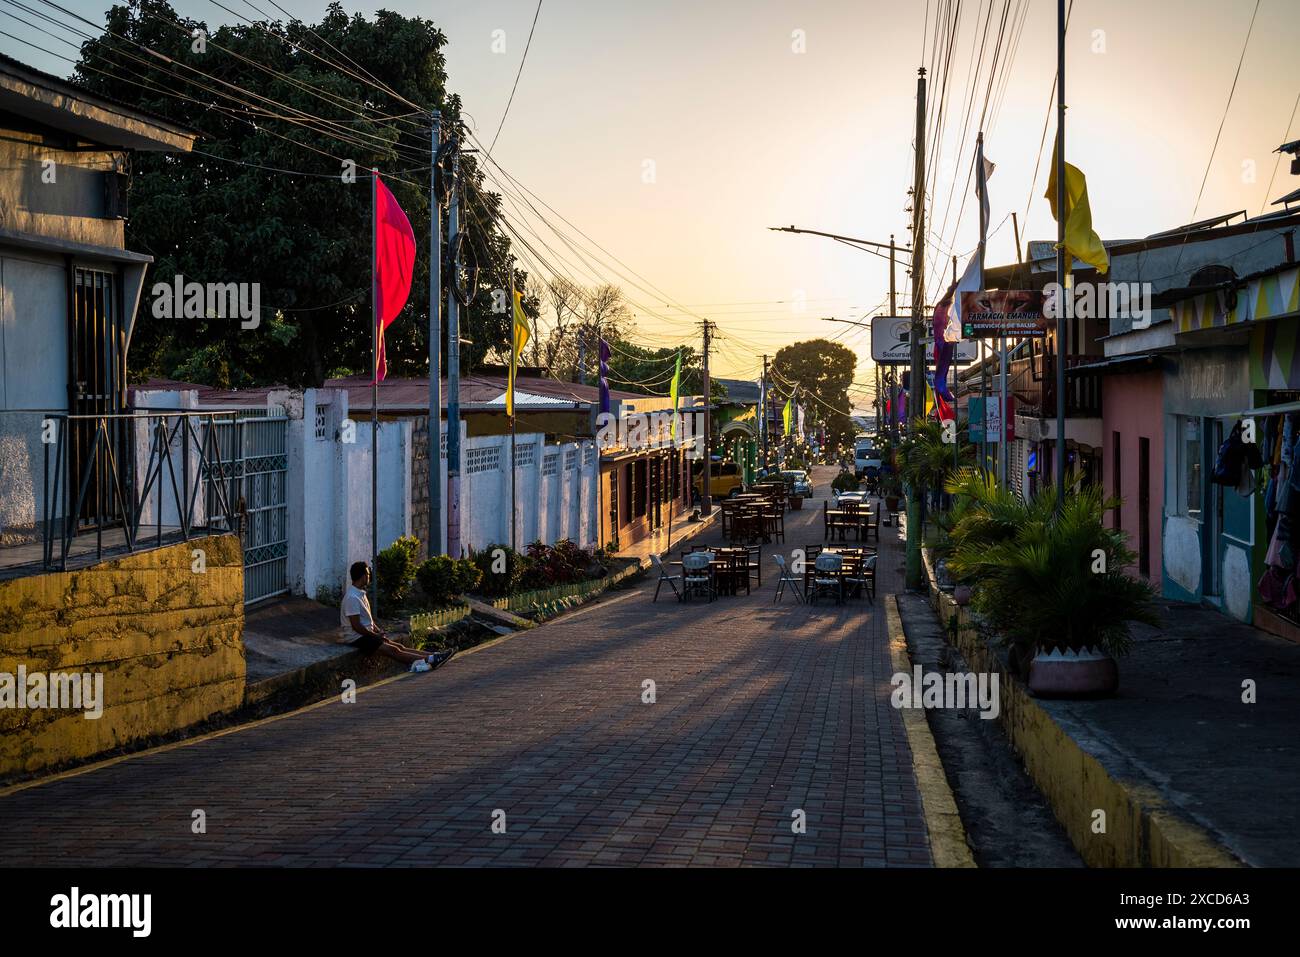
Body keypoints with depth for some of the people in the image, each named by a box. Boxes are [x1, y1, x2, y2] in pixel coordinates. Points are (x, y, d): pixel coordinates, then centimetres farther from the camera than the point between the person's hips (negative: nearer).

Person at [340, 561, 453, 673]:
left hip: (366, 634, 10)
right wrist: (376, 635, -13)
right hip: (355, 638, -10)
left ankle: (432, 656, -5)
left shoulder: (360, 594, 12)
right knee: (393, 650, -17)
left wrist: (379, 633, 7)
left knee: (400, 647, 1)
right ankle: (430, 660, -24)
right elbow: (356, 626, -22)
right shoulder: (352, 598, -20)